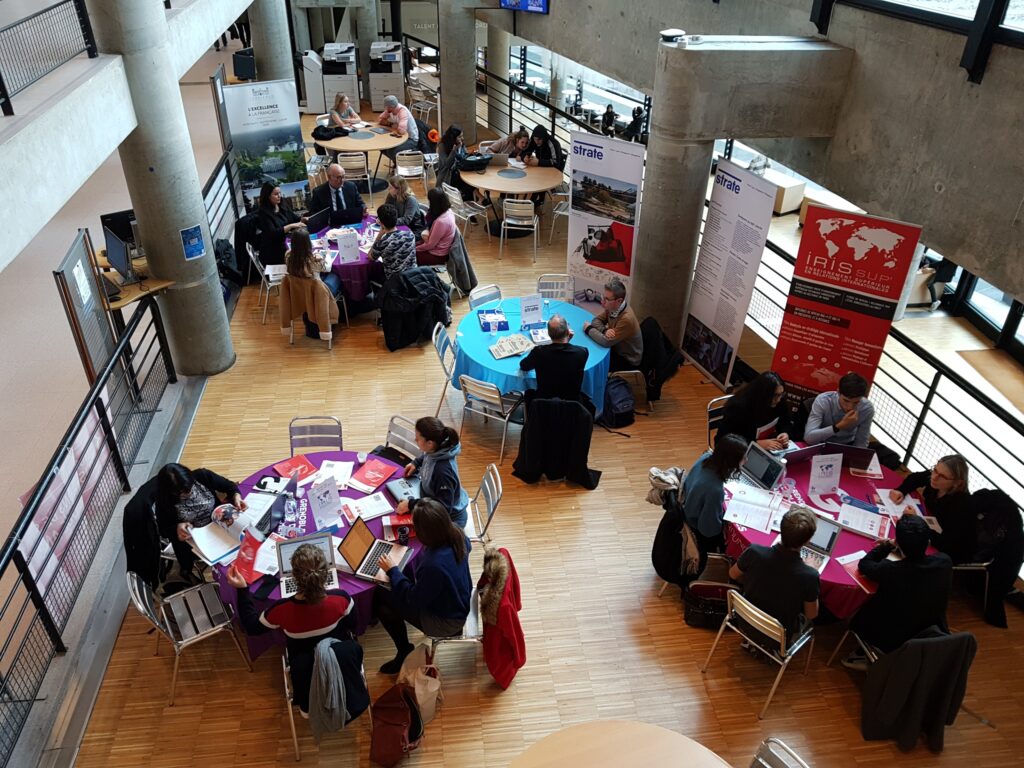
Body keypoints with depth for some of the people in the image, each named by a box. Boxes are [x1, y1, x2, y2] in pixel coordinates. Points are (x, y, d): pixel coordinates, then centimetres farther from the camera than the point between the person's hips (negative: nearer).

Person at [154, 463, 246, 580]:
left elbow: (229, 485, -2)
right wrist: (177, 528, -26)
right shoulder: (165, 501, -16)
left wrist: (236, 496, -22)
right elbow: (163, 530, -5)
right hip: (191, 538, -2)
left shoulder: (202, 476, -16)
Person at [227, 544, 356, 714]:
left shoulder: (281, 610, -35)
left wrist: (242, 589, -14)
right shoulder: (341, 598, -34)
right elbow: (352, 627, -10)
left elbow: (251, 627, -12)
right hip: (343, 661, 0)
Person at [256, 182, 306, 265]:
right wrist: (291, 226, -25)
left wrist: (302, 220, -9)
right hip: (273, 250, -6)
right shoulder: (264, 212, -10)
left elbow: (295, 219, 14)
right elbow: (273, 233, -19)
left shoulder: (283, 205, 7)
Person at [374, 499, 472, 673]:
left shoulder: (434, 565, -41)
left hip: (447, 623, -7)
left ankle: (405, 653, 21)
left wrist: (393, 571, -14)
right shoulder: (456, 534, -19)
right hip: (459, 602, 8)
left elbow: (413, 600, -24)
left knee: (380, 597, 1)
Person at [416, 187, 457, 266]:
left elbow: (430, 244, -23)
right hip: (438, 247, 9)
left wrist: (414, 249, -9)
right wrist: (427, 232, -6)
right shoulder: (448, 211, -6)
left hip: (437, 256, -9)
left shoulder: (441, 221, -33)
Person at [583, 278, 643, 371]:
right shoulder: (612, 307, -10)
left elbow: (606, 342, -31)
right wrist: (605, 330, -22)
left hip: (628, 361, -7)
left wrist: (588, 329, -16)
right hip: (617, 349, 7)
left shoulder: (626, 319, -33)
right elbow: (597, 320, 1)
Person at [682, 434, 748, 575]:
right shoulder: (715, 489, -44)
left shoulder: (706, 458, -22)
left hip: (690, 511, 7)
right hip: (704, 532, -6)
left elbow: (686, 485, -2)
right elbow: (710, 527, -30)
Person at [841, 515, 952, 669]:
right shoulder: (945, 562, -22)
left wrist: (887, 545, 0)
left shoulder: (890, 571, -33)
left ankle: (865, 656, 34)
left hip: (896, 643, -4)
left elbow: (864, 564, -11)